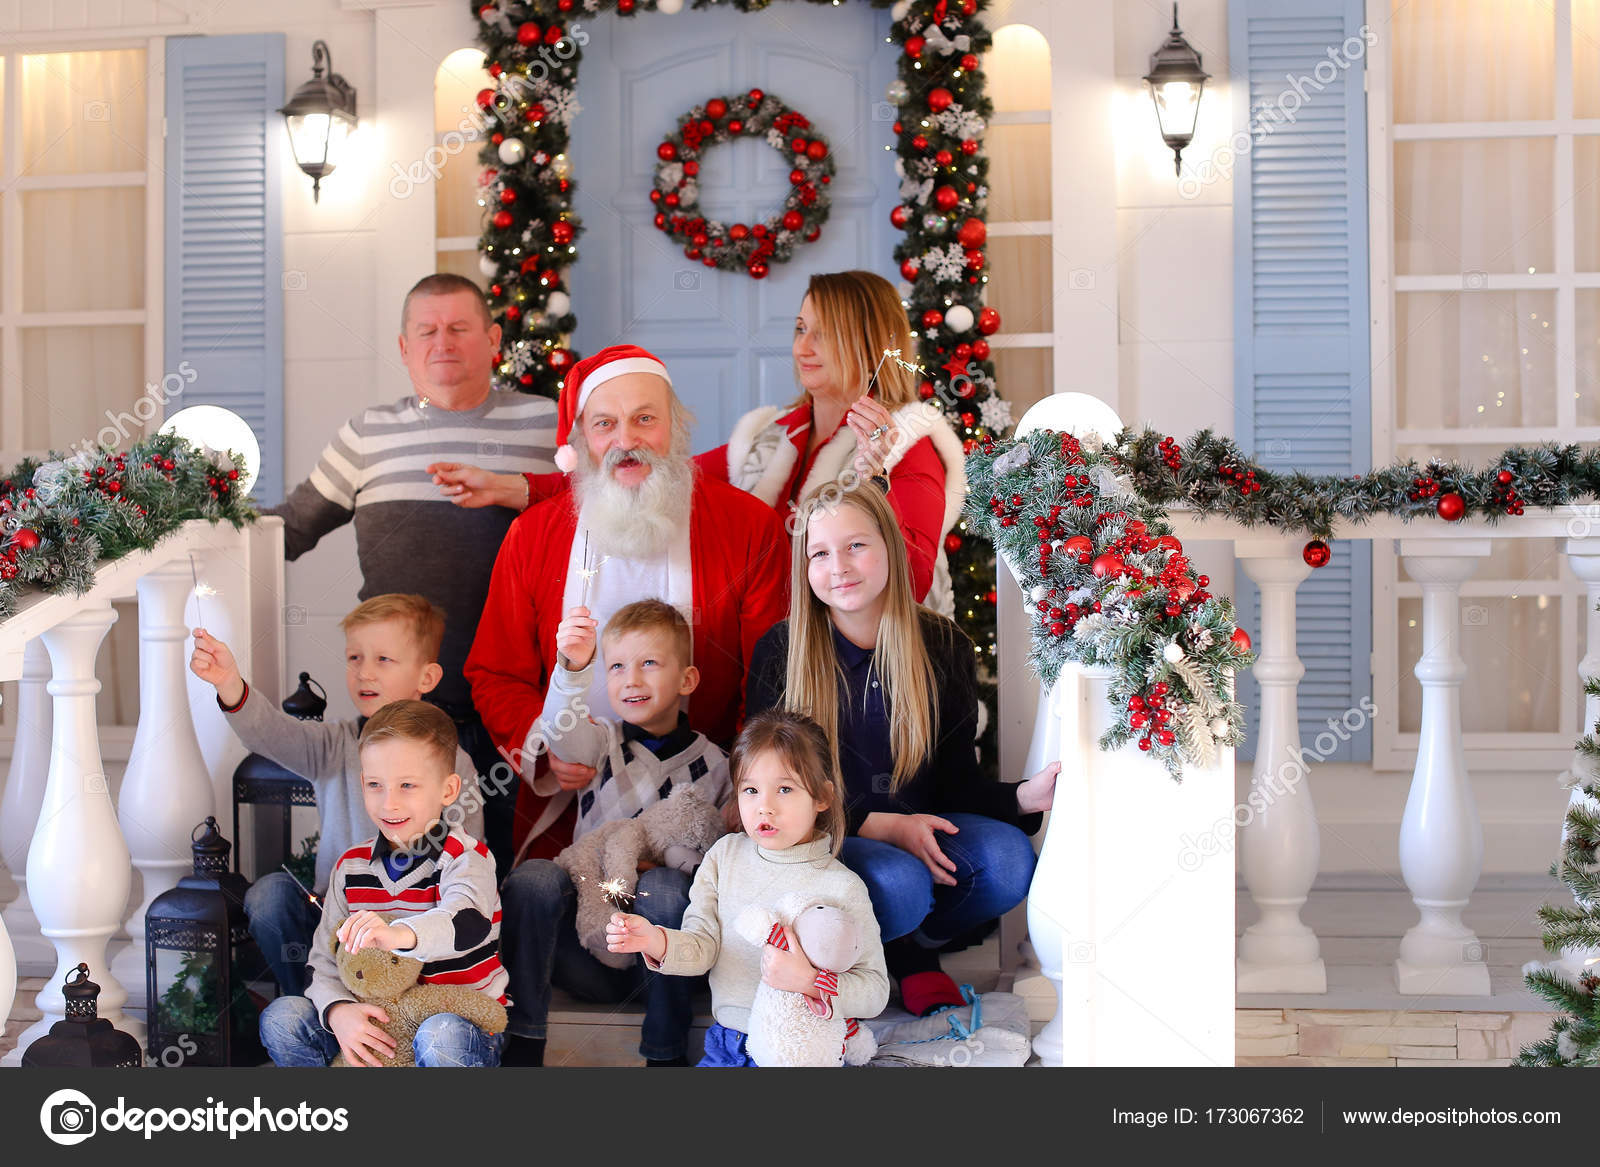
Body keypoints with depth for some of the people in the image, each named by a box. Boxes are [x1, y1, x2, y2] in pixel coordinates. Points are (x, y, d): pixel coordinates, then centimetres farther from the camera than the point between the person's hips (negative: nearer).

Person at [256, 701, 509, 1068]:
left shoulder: (465, 858, -13)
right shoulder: (351, 867, 5)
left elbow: (467, 922, -36)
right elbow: (324, 960, 3)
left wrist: (400, 934, -58)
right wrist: (338, 1011, -21)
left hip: (464, 1020, -5)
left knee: (440, 1036, -39)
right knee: (280, 1019, -12)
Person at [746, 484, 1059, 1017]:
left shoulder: (943, 647, 1)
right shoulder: (780, 653, -6)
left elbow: (956, 783, 4)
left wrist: (1025, 797, -18)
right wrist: (886, 827, -19)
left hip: (919, 830, 3)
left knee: (1009, 858, -26)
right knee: (900, 884, -35)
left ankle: (912, 948, 2)